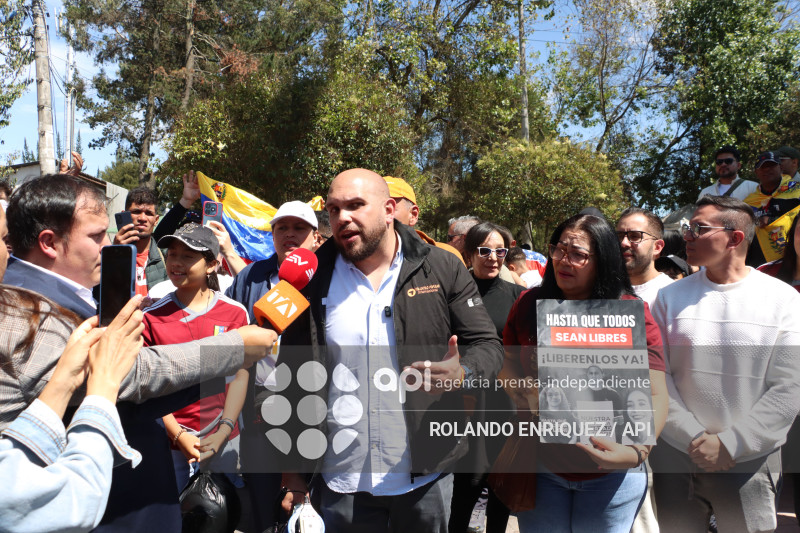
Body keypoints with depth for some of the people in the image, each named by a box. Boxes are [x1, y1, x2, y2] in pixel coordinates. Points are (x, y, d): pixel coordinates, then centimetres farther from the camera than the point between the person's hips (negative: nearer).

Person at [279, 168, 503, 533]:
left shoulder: (442, 269, -3)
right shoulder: (315, 281, -1)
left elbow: (486, 344, -1)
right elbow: (292, 382, 3)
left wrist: (462, 373, -24)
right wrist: (292, 470, 4)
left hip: (426, 476, 0)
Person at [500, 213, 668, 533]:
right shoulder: (528, 305, -3)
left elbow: (655, 396, -15)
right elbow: (507, 365, 11)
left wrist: (636, 451, -32)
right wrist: (520, 393, -10)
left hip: (610, 477, -1)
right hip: (540, 466, 2)